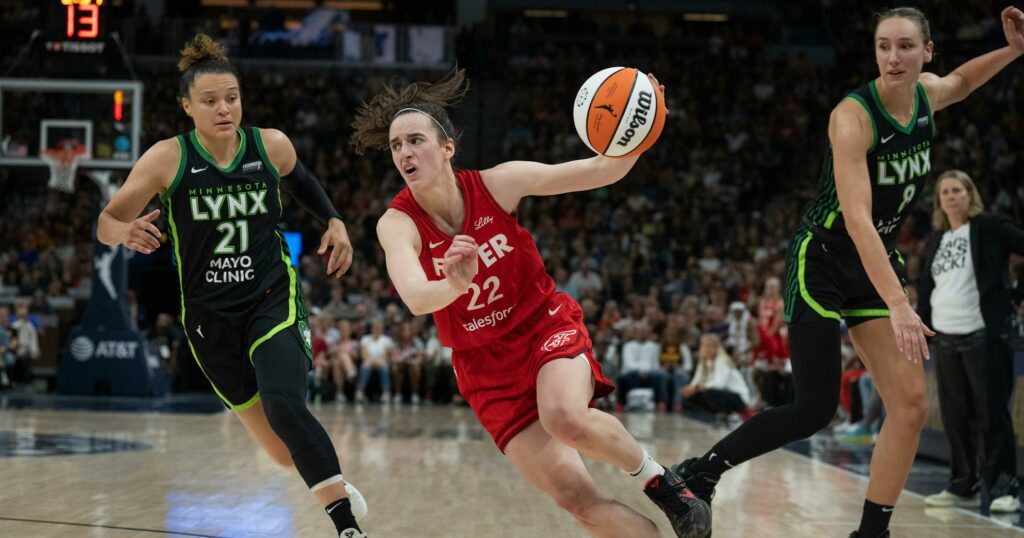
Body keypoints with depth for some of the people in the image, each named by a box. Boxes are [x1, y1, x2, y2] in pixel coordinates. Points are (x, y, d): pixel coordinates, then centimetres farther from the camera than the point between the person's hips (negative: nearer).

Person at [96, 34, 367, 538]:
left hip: (273, 299, -1)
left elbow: (298, 178, 19)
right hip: (210, 315, 1)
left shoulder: (272, 145, -5)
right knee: (285, 454, 6)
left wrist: (333, 221, 5)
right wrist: (126, 231, -33)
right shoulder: (168, 158, -10)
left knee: (284, 406, -29)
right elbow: (107, 221, -11)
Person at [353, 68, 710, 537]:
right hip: (487, 366, 1)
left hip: (547, 327, 0)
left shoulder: (495, 184, -12)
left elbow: (601, 171, -10)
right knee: (577, 499, -13)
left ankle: (654, 476, -6)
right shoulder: (398, 224, -16)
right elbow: (416, 298, -36)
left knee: (566, 419, -35)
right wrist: (454, 284, -58)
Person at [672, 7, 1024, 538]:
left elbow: (960, 81, 26)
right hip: (821, 262, -7)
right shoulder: (853, 116, -23)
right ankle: (695, 475, 3)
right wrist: (899, 305, -40)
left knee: (911, 405, -2)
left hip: (876, 265, 7)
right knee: (815, 409, -11)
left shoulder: (927, 95, -1)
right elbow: (857, 219, -32)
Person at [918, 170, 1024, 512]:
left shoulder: (988, 227, -3)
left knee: (992, 413, -5)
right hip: (945, 338, 6)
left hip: (983, 334, -6)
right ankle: (963, 487, 18)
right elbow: (926, 288, 18)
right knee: (955, 416, 9)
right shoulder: (935, 241, 14)